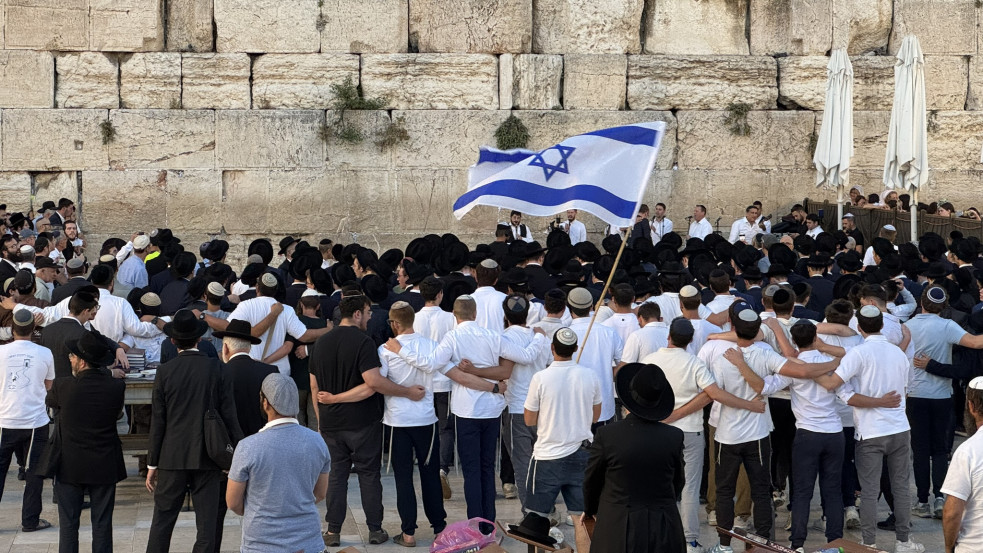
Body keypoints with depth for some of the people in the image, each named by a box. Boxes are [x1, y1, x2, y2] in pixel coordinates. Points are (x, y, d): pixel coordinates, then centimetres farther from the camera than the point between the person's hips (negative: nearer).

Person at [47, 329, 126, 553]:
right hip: (105, 467, 2)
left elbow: (49, 401, 7)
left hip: (70, 467, -1)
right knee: (102, 525, 8)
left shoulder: (63, 387, -16)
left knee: (68, 525, 7)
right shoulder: (116, 387, -11)